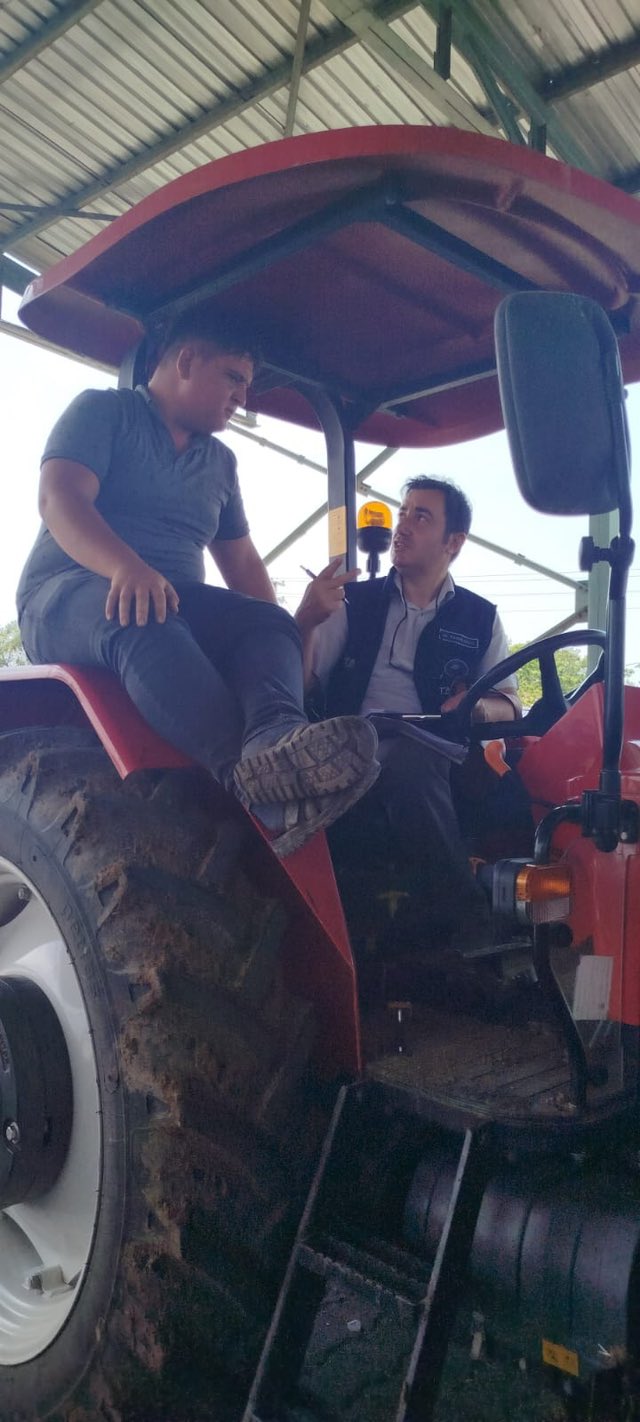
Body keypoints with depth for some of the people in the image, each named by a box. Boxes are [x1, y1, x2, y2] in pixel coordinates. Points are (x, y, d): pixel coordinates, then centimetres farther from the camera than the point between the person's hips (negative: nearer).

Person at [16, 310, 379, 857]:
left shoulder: (220, 461, 24)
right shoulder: (102, 411, 5)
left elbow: (241, 559, 22)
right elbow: (60, 498, -12)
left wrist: (276, 641, 4)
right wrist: (127, 568, -32)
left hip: (178, 604, 5)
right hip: (69, 597, -5)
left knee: (270, 622, -24)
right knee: (143, 621, -40)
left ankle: (278, 743, -57)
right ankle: (247, 775, -63)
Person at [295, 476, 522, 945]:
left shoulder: (480, 619, 17)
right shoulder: (356, 602, 16)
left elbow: (510, 707, 16)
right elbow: (300, 686, 7)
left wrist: (479, 707, -7)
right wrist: (305, 621, -11)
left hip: (433, 759, -1)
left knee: (408, 760, -38)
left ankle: (471, 929, -24)